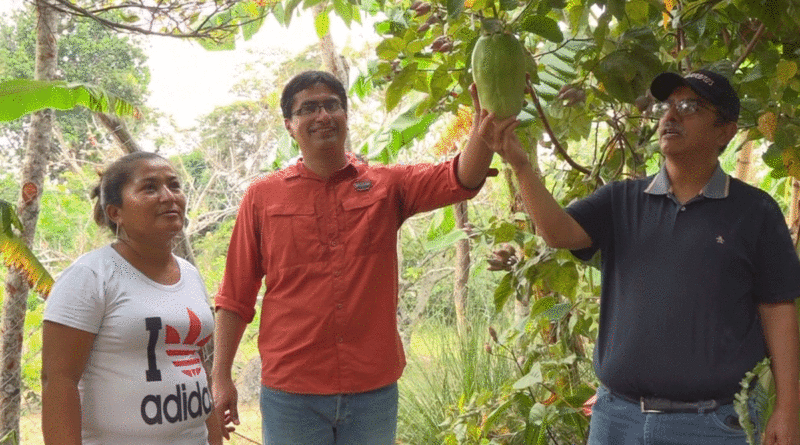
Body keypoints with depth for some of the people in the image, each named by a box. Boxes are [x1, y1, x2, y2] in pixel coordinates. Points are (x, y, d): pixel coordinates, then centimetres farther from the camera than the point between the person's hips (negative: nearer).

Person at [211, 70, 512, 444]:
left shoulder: (386, 186, 4)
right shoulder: (262, 197, 3)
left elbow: (460, 179, -13)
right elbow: (235, 296, 5)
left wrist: (483, 136, -34)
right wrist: (221, 378, 1)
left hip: (374, 389, 1)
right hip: (291, 391, -1)